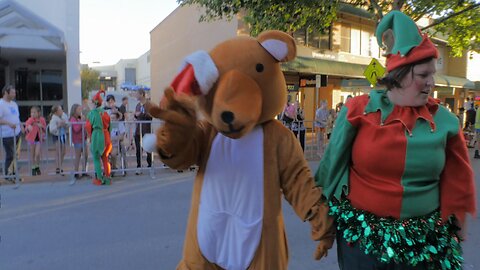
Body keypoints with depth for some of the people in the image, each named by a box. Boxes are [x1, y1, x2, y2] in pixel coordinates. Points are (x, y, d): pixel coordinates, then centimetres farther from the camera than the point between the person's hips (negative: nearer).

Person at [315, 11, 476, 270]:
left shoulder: (444, 120, -3)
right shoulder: (359, 110, -9)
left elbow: (457, 183, 7)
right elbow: (334, 164, -1)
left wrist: (454, 226, 11)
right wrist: (323, 209, 5)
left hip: (423, 239, 3)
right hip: (360, 234, -2)